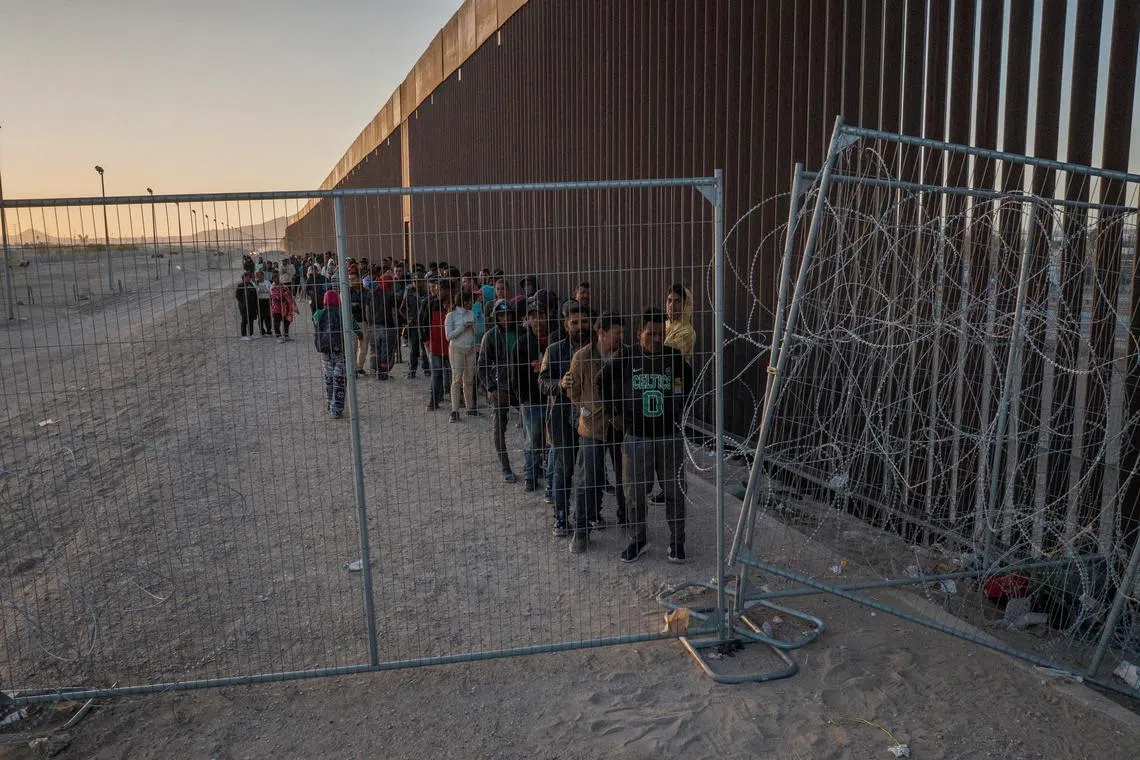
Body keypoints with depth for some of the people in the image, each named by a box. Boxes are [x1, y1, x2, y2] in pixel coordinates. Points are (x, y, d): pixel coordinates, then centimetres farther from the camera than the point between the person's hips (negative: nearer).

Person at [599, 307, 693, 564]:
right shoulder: (626, 357, -6)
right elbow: (604, 381, 7)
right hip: (636, 437, 0)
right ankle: (638, 540, 25)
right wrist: (614, 412, 4)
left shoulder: (674, 357, -2)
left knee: (674, 491, 8)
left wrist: (680, 412, 10)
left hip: (670, 436, 1)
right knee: (635, 493, 7)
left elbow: (688, 383, 16)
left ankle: (677, 541, 23)